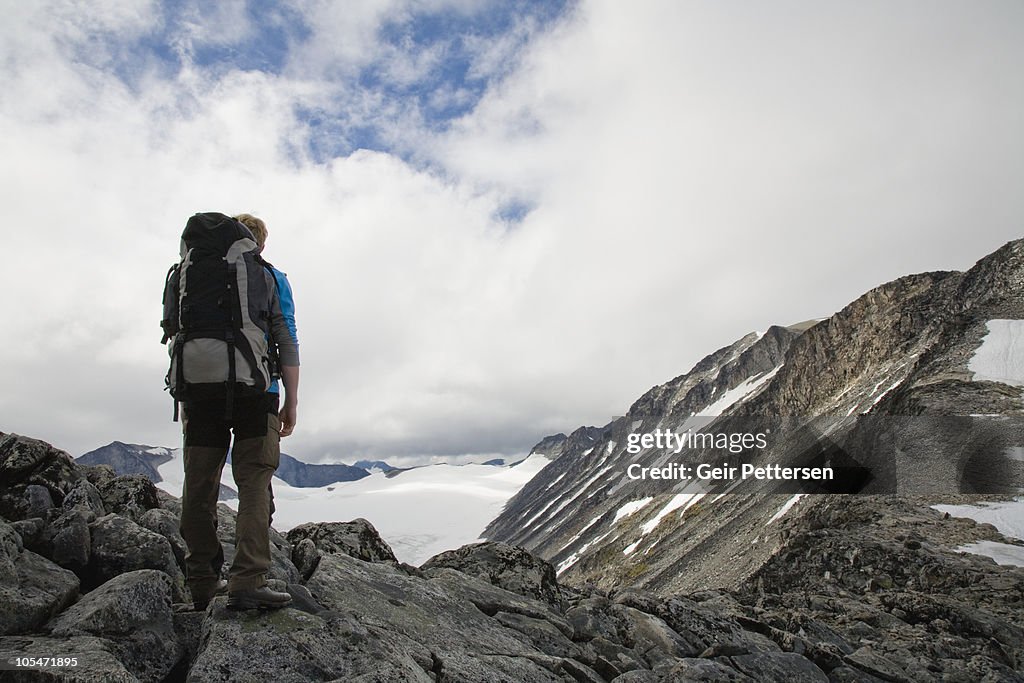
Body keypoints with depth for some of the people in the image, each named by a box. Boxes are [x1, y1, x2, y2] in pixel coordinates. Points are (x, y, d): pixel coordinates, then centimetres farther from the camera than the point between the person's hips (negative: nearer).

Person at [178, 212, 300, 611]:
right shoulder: (270, 278, 7)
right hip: (255, 394, -3)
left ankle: (202, 584, 15)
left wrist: (185, 401, 19)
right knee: (254, 485, -5)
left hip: (201, 394, 4)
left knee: (200, 488, 9)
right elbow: (287, 342, -1)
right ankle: (247, 582, -14)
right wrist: (291, 402, 1)